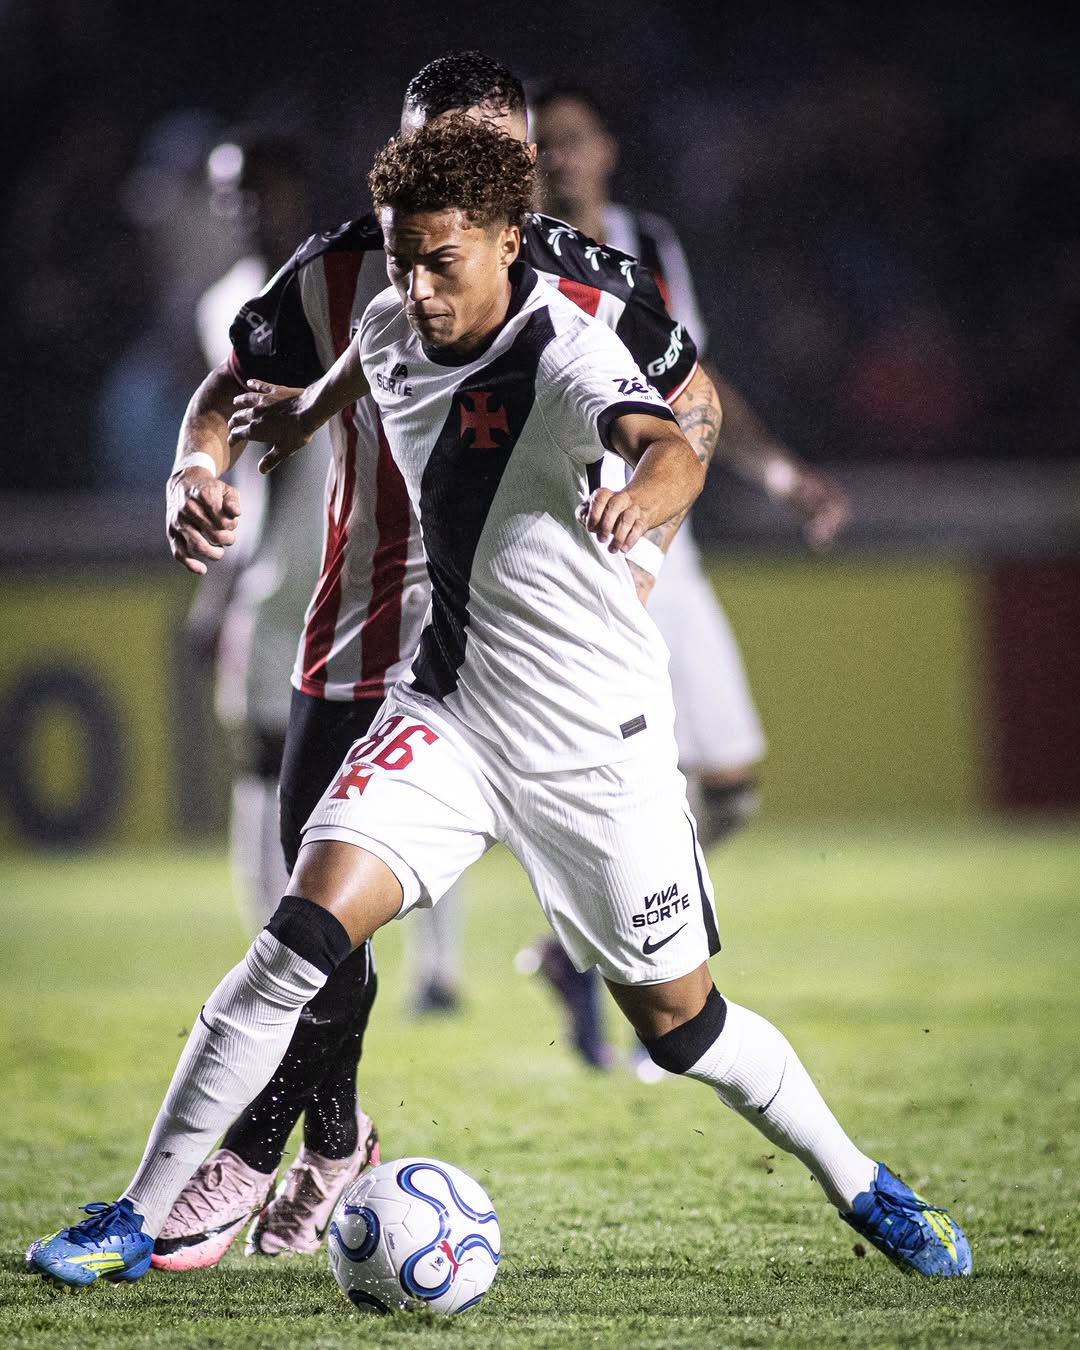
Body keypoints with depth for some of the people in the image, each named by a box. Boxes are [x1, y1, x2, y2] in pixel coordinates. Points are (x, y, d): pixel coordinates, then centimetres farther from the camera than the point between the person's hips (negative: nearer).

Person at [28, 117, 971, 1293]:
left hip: (594, 733, -4)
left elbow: (671, 452, -44)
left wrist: (640, 495, -66)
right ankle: (136, 1221, -11)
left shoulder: (564, 356, -22)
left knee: (678, 1024, 5)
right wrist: (307, 410, 43)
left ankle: (859, 1188, 31)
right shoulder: (394, 325, -2)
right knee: (302, 937, -16)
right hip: (451, 709, 4)